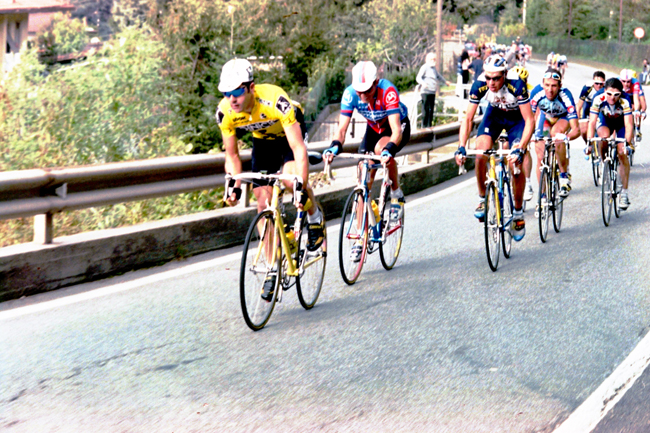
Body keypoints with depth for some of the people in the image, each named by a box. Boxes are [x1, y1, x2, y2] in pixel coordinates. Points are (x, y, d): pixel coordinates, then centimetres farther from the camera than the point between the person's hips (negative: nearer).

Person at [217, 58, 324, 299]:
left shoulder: (276, 101, -40)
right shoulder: (225, 112, -26)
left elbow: (299, 149, -40)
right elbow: (232, 155, -11)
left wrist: (302, 188, -47)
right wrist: (235, 187, -24)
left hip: (289, 132, -4)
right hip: (263, 140, 4)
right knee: (263, 202, -4)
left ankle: (315, 218, 0)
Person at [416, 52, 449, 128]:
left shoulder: (434, 68, 20)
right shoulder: (425, 67, -5)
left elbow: (438, 76, 39)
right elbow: (418, 78, -13)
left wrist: (445, 81, 40)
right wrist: (423, 83, -31)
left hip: (433, 91, 8)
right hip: (426, 91, -8)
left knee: (431, 109, 9)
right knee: (425, 109, -9)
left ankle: (429, 125, 15)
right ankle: (424, 125, -5)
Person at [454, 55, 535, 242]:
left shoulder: (516, 84, -37)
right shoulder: (480, 85, -29)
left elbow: (529, 121, -35)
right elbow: (468, 118, -21)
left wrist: (520, 149, -46)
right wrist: (461, 147, -34)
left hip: (517, 117, -2)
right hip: (494, 114, 2)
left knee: (515, 163, -16)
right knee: (480, 153, -23)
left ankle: (518, 214, 2)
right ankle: (483, 199, -1)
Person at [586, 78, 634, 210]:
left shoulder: (624, 103, -35)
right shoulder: (599, 100, -33)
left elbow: (628, 125, -39)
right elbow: (592, 122, -35)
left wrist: (627, 143, -53)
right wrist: (589, 142, -45)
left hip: (621, 122, -1)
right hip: (605, 120, 1)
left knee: (622, 154, -14)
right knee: (604, 136, -34)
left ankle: (624, 193, -7)